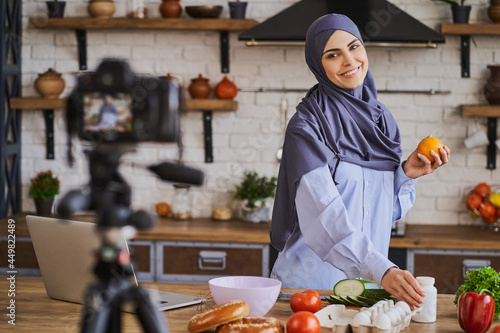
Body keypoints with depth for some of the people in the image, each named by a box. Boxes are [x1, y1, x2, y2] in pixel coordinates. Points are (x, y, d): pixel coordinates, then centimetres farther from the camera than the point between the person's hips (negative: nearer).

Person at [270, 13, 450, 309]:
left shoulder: (381, 118, 7)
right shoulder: (307, 125, -13)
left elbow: (387, 210, 13)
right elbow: (324, 213, -25)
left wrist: (407, 173, -6)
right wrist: (382, 270, -35)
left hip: (368, 283, 6)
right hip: (313, 280, -5)